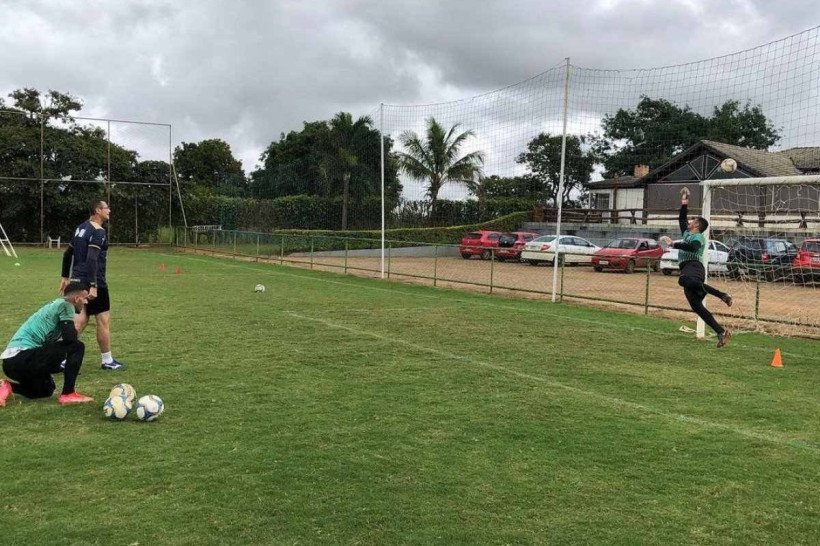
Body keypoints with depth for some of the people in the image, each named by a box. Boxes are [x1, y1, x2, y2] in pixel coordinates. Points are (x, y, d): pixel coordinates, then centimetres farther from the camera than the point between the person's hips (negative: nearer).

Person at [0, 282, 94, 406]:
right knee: (77, 346, -8)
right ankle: (68, 394, -7)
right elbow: (70, 337, -17)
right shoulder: (65, 305, -5)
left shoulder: (55, 305, 23)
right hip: (23, 358, -10)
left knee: (46, 391, 31)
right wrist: (74, 330, 7)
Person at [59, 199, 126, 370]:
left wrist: (65, 276, 25)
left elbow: (68, 253, 19)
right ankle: (107, 361, 12)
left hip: (78, 281, 9)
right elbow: (92, 259, -24)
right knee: (104, 321, 3)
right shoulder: (98, 232, -14)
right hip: (94, 282, -9)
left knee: (80, 321, 11)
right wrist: (93, 285, -26)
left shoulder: (81, 228, 14)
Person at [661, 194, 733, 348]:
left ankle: (721, 295, -42)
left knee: (685, 280, -44)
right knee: (697, 306, -2)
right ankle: (722, 333, -8)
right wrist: (684, 205, 39)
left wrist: (672, 244, -20)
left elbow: (691, 247, -19)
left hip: (694, 266, -8)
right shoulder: (687, 234, 30)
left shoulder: (698, 237, 4)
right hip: (687, 268, 8)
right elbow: (681, 219, 45)